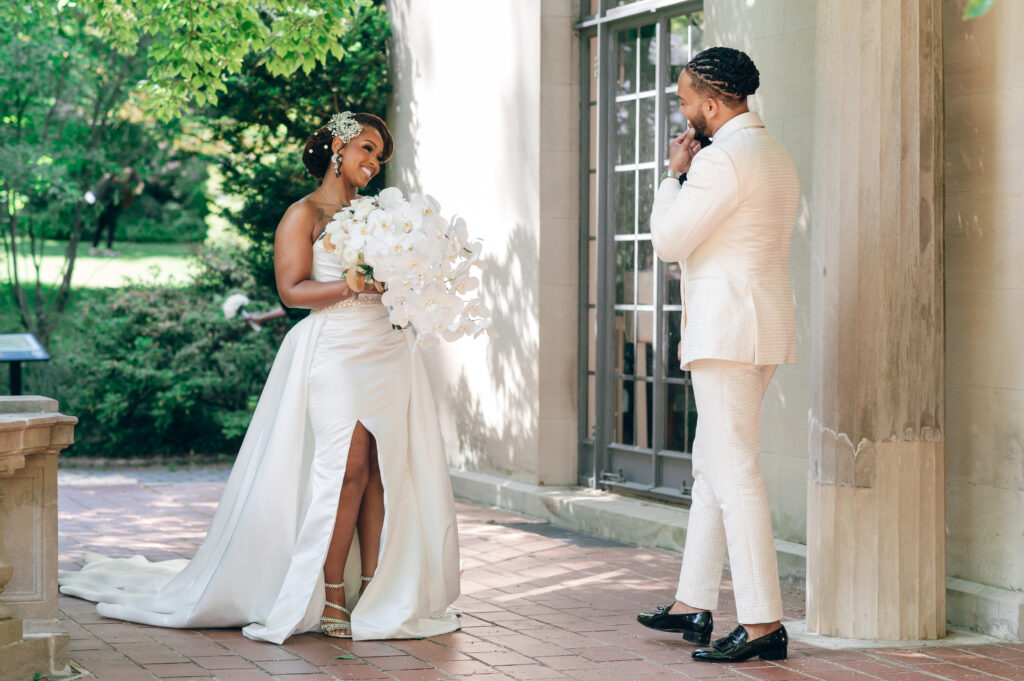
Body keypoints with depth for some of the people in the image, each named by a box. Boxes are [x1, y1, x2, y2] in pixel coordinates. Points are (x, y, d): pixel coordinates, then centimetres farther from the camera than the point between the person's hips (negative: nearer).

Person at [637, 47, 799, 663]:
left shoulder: (722, 158, -15)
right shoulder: (776, 156, 17)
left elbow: (668, 241, -12)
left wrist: (675, 174, 0)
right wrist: (688, 176, 18)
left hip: (727, 327, -10)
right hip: (763, 330, 11)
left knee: (734, 473, -9)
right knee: (711, 465, 17)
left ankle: (763, 624, -10)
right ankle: (694, 605, 24)